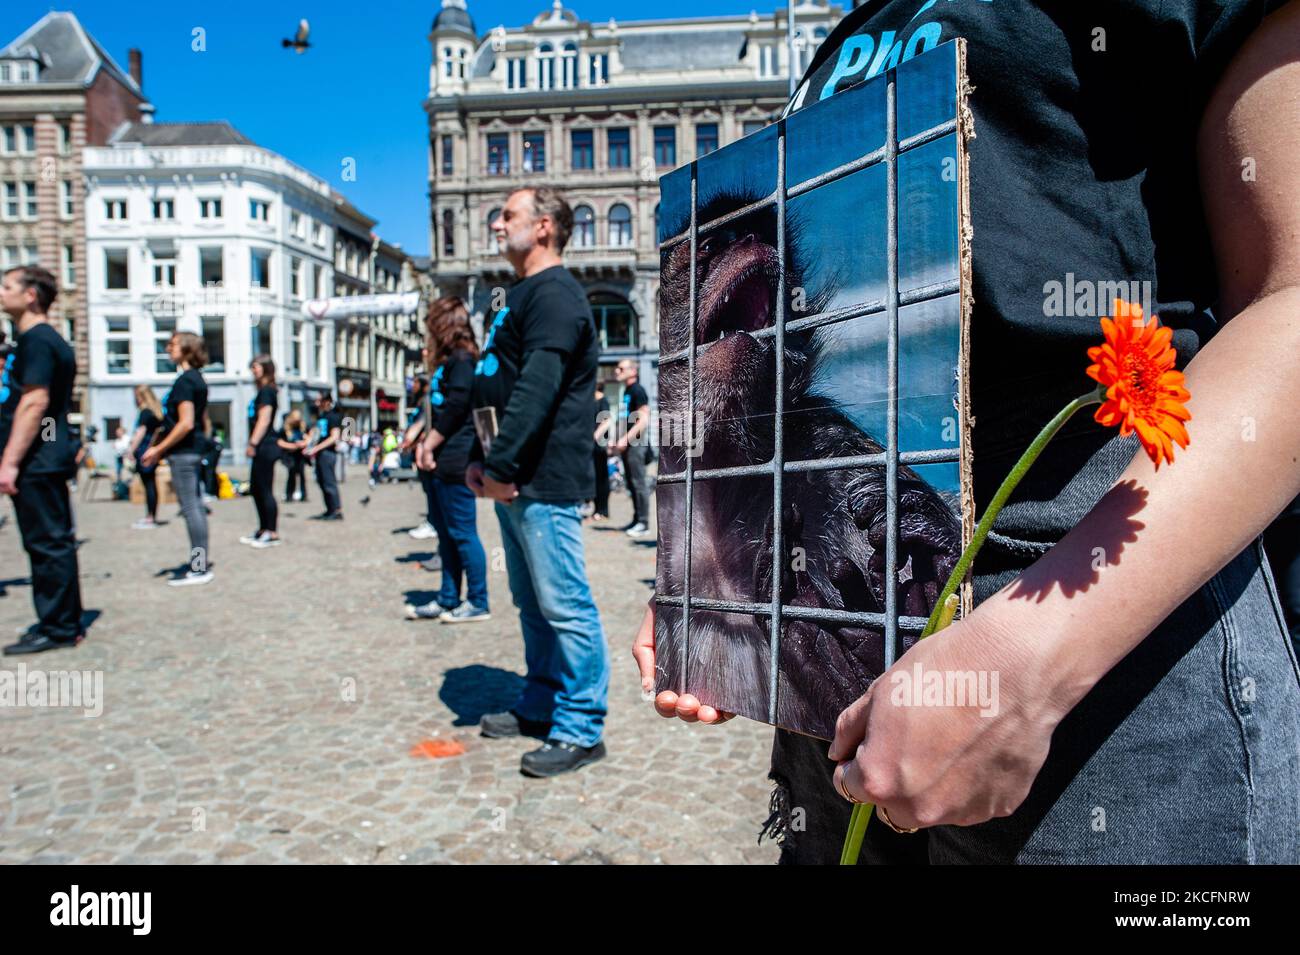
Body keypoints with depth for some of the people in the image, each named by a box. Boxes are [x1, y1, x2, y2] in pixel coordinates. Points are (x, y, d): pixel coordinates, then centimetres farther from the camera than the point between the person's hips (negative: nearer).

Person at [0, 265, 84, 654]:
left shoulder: (35, 340, -12)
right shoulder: (49, 339, 19)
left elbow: (34, 401, -21)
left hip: (36, 462, -10)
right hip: (49, 458, 10)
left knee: (47, 543, -5)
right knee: (54, 541, 13)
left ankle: (57, 628, 1)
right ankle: (64, 623, 21)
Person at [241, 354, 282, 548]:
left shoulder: (266, 391, -11)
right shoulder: (263, 391, 19)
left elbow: (264, 420, -18)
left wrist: (253, 444, -18)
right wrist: (252, 444, 18)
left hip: (265, 446, -10)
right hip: (262, 448, 10)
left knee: (265, 490, -7)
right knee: (257, 489, 14)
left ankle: (272, 534, -4)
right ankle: (263, 530, 22)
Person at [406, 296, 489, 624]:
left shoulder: (462, 359, -11)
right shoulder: (449, 360, 18)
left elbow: (454, 409, -18)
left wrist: (429, 446, -11)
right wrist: (425, 444, 8)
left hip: (454, 461, -10)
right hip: (441, 461, 10)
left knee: (462, 533, -4)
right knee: (446, 531, 13)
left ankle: (477, 603, 4)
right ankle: (448, 600, 22)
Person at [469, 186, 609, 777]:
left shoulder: (554, 295, -12)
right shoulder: (521, 296, 21)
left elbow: (537, 390, -22)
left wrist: (502, 466, -20)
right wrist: (482, 458, 16)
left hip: (544, 483, -11)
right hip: (514, 482, 11)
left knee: (564, 604, -5)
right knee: (532, 602, 17)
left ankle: (581, 729, 5)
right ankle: (540, 705, 30)